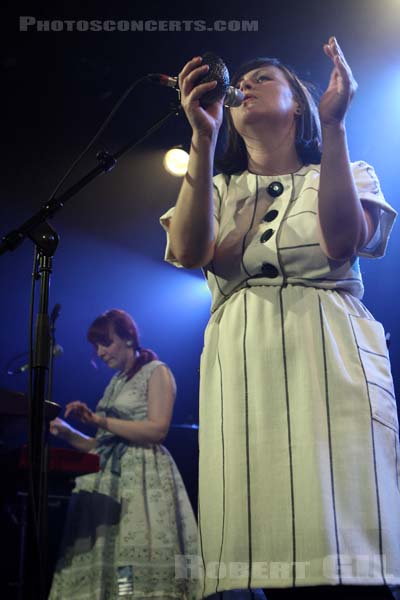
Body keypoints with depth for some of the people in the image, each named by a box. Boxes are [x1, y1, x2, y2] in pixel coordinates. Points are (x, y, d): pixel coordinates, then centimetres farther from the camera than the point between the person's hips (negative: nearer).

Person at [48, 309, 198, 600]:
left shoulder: (156, 372, 2)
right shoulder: (116, 383, 22)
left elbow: (157, 429, -12)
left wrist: (99, 420, -13)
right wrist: (68, 433, 8)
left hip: (142, 476, -7)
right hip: (109, 478, 7)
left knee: (136, 574, -15)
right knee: (100, 571, -4)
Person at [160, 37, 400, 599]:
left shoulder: (346, 175, 18)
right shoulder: (214, 189, 22)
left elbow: (344, 241, -6)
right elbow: (189, 252, -2)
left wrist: (333, 126, -9)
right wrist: (203, 138, -9)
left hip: (334, 357, -1)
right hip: (242, 361, 2)